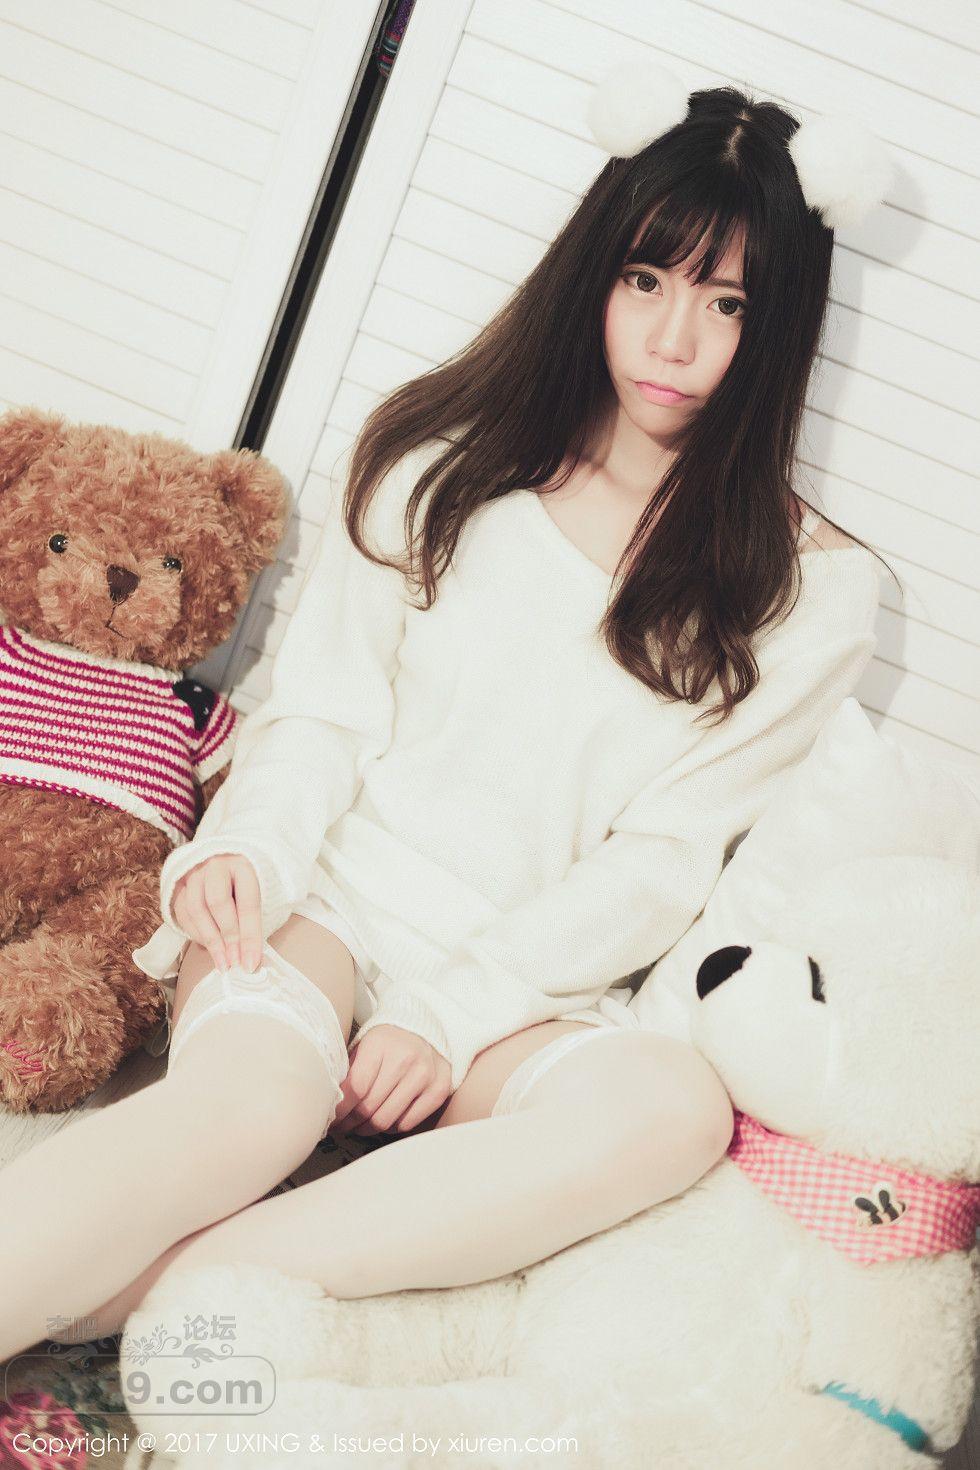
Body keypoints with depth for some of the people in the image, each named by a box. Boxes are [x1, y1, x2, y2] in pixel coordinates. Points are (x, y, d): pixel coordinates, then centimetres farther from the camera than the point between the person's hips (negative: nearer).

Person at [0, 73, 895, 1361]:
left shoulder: (809, 589, 5)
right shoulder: (448, 454, 9)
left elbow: (667, 857, -1)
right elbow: (324, 709, 6)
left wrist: (454, 1011, -12)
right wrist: (251, 846, -16)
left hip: (524, 992, 0)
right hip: (325, 905, 1)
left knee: (674, 1105, -33)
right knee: (254, 1095, -33)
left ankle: (128, 1291, -36)